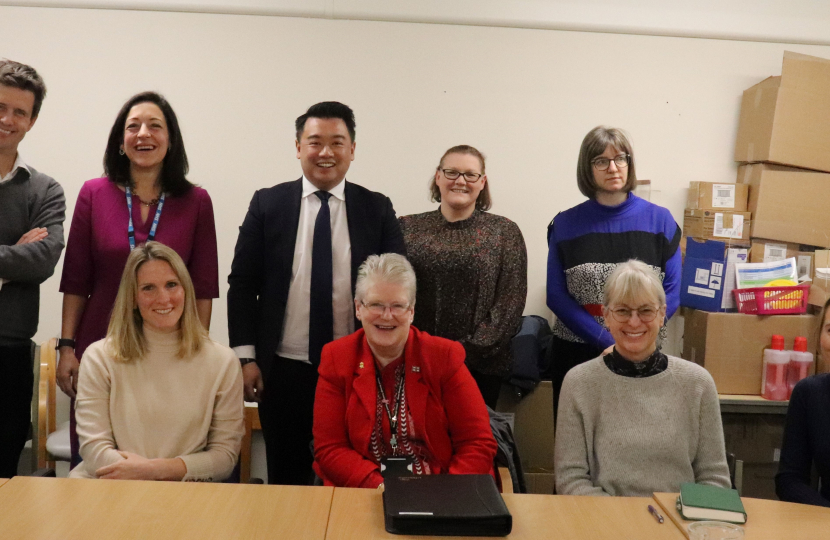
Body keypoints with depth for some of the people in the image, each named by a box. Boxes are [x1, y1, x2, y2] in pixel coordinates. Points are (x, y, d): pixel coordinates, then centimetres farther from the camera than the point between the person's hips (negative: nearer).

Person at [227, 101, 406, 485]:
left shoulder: (377, 209, 2)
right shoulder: (268, 204, 2)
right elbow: (242, 284, 2)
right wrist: (246, 357, -4)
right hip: (284, 369, 0)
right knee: (286, 478, 12)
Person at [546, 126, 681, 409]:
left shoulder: (660, 220, 1)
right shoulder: (566, 225, 0)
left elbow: (671, 292, -1)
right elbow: (557, 296, -3)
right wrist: (607, 342, -13)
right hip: (575, 354, 0)